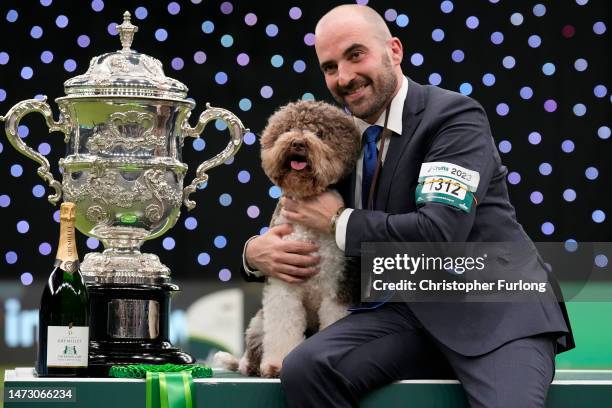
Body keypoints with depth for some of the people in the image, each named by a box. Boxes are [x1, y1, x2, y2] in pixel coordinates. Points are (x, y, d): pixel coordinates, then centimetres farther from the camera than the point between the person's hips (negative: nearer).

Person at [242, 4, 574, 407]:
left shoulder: (455, 116, -8)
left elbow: (440, 234, -22)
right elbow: (293, 234, 20)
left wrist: (340, 220, -10)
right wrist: (256, 252, -5)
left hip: (494, 312, -6)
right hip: (410, 311, 6)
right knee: (304, 369, -21)